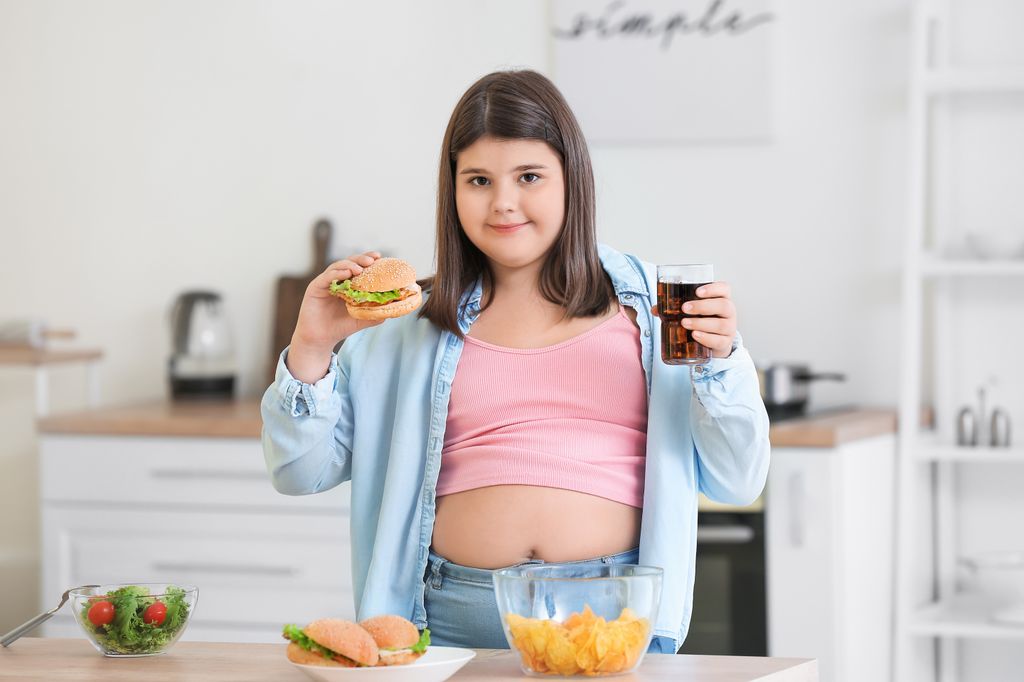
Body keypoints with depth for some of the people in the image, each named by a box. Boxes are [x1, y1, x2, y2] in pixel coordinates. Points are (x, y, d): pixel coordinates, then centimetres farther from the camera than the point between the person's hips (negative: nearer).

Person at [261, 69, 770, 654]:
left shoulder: (648, 302, 9)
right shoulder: (414, 325, 13)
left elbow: (738, 483, 8)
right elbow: (301, 471, 15)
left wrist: (720, 359, -7)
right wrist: (311, 347, 2)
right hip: (456, 623, 1)